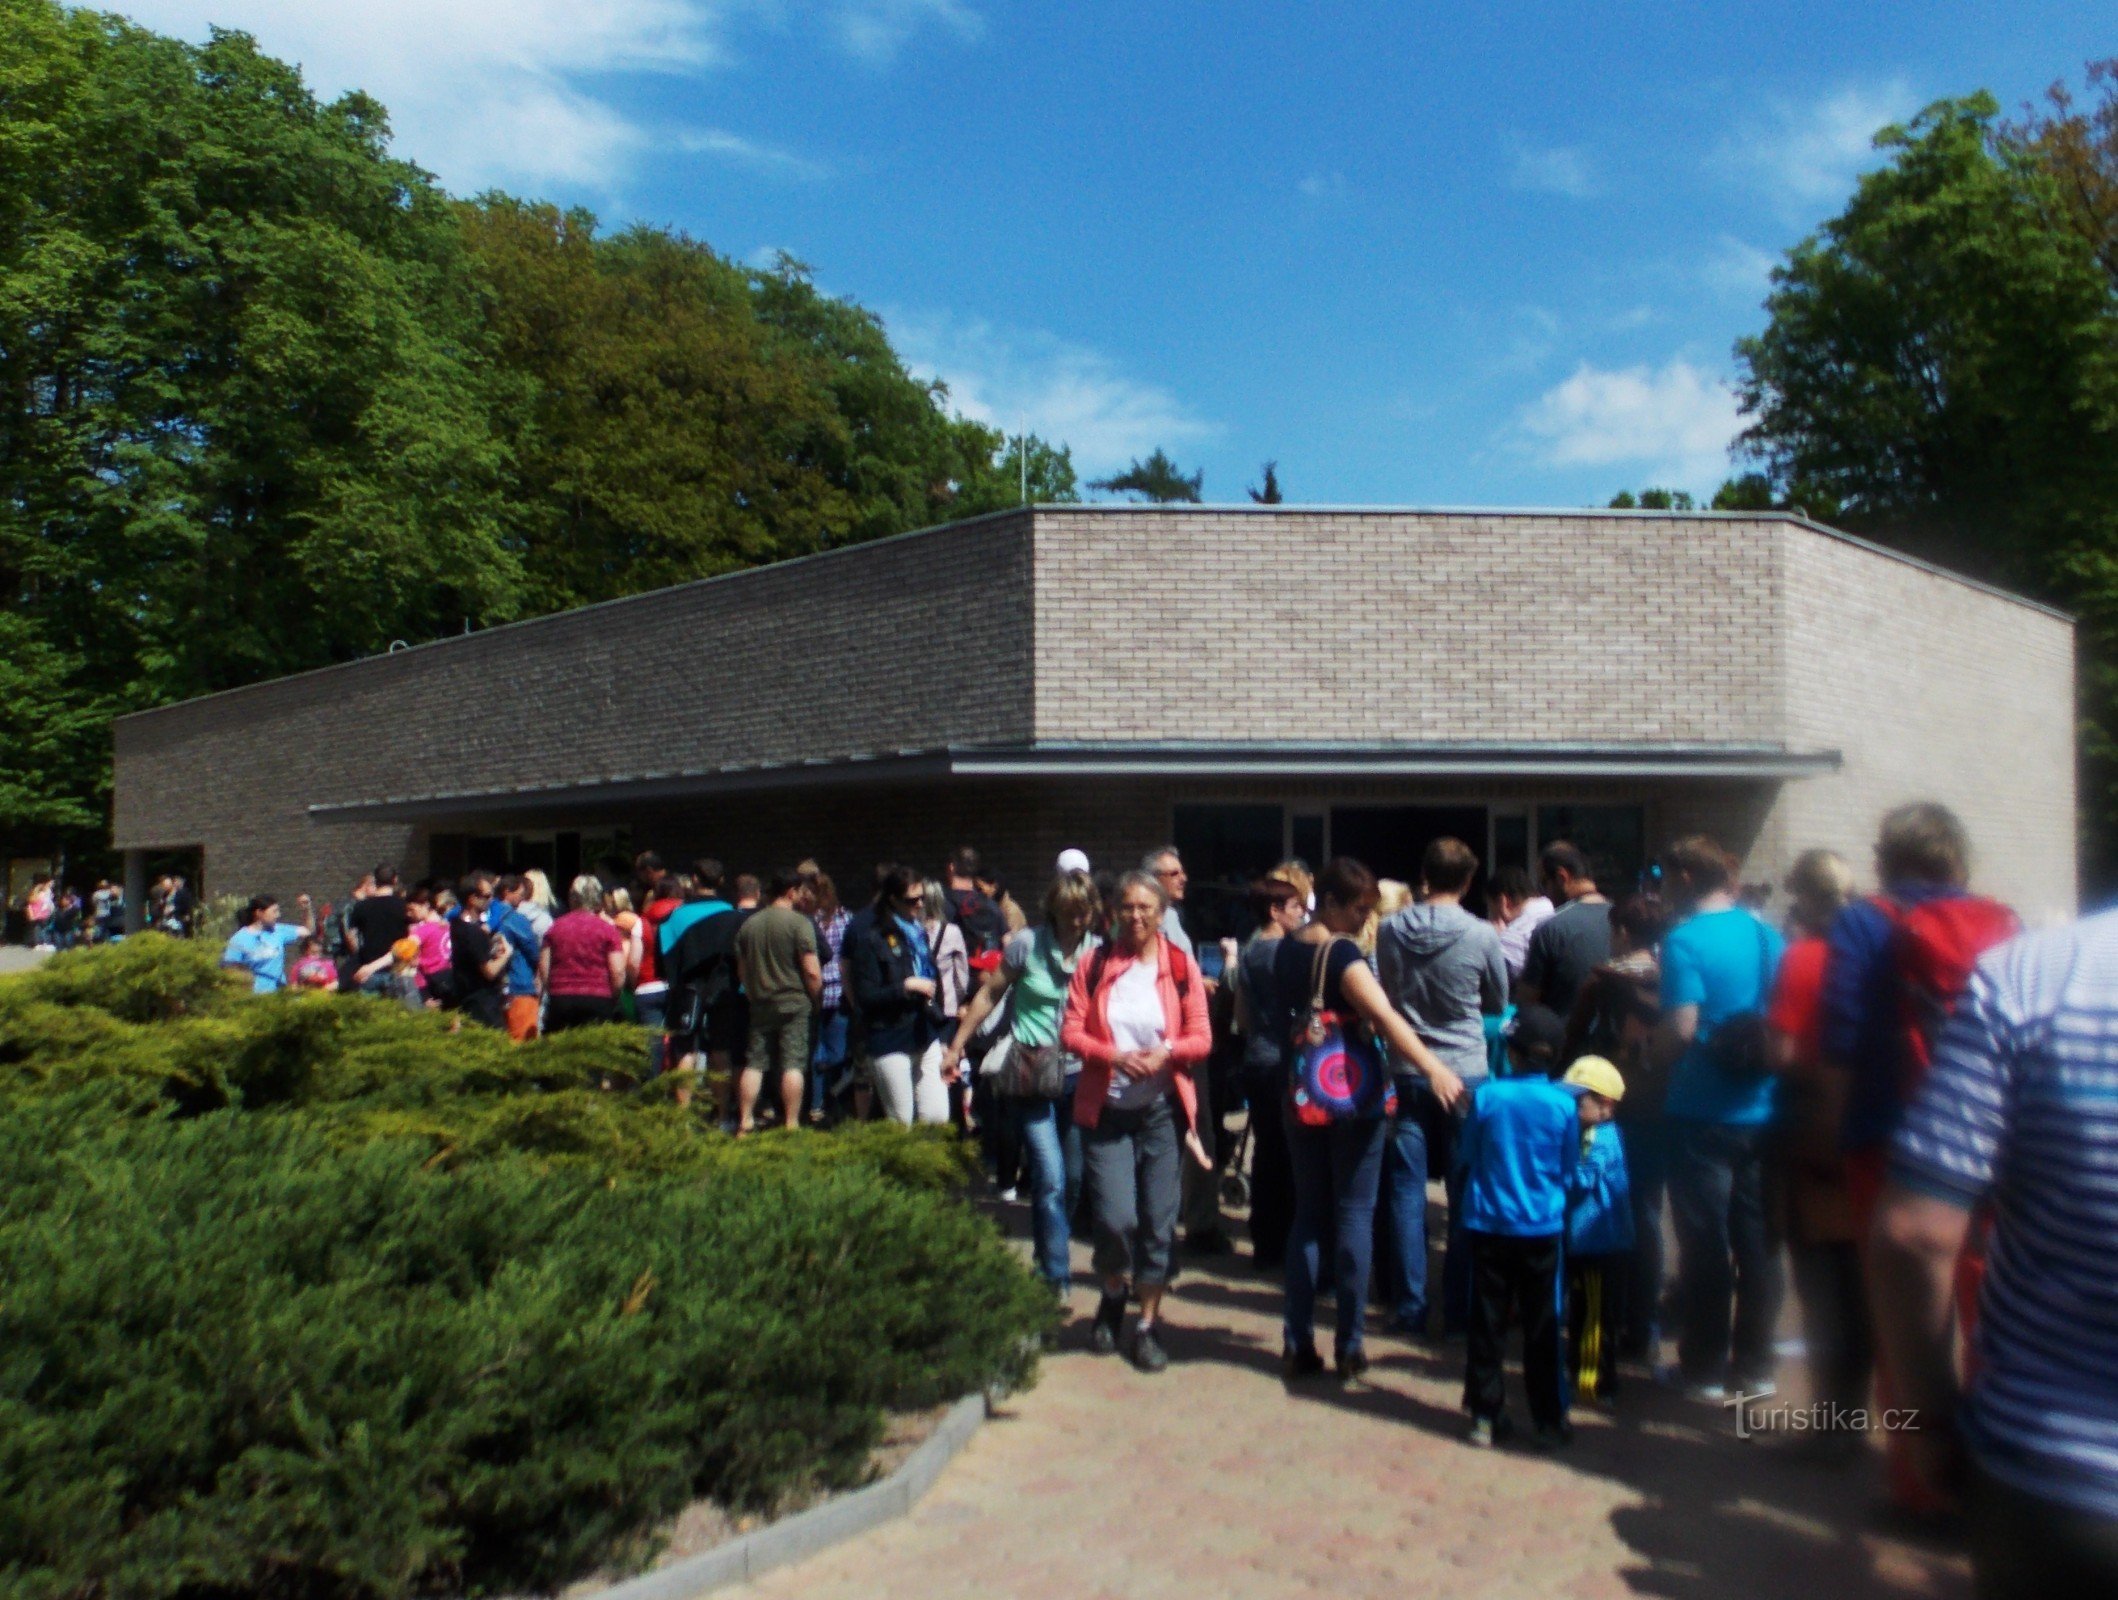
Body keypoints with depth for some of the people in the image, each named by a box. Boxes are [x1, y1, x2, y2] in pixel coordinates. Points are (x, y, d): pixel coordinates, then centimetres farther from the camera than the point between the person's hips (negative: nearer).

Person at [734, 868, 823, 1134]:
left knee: (754, 1064, 9)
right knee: (793, 1065, -2)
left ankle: (745, 1122, 10)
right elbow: (812, 972, -14)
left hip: (759, 1005, 5)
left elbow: (741, 970, 17)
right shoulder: (800, 922, -10)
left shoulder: (748, 924, 9)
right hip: (794, 1004, -5)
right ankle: (792, 1124, -2)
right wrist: (815, 998, 1)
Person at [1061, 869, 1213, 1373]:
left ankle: (1149, 1323, 21)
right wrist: (1114, 1056, -18)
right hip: (1106, 1110, 0)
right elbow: (1071, 1030, -2)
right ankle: (1114, 1294, 26)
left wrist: (1166, 1052, -19)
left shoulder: (1182, 965, 1)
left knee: (1158, 1220, 3)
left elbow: (1202, 1038, 1)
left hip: (1161, 1108, 1)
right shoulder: (1095, 965, 1)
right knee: (1115, 1217, -6)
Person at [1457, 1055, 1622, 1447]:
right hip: (1540, 1227, -2)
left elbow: (1466, 1153, 8)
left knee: (1487, 1324, 9)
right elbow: (1567, 1175, 3)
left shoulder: (1487, 1094, 1)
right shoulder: (1565, 1107, -6)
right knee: (1544, 1328, 9)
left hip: (1486, 1222, 2)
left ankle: (1485, 1417, 12)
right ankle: (1550, 1420, 15)